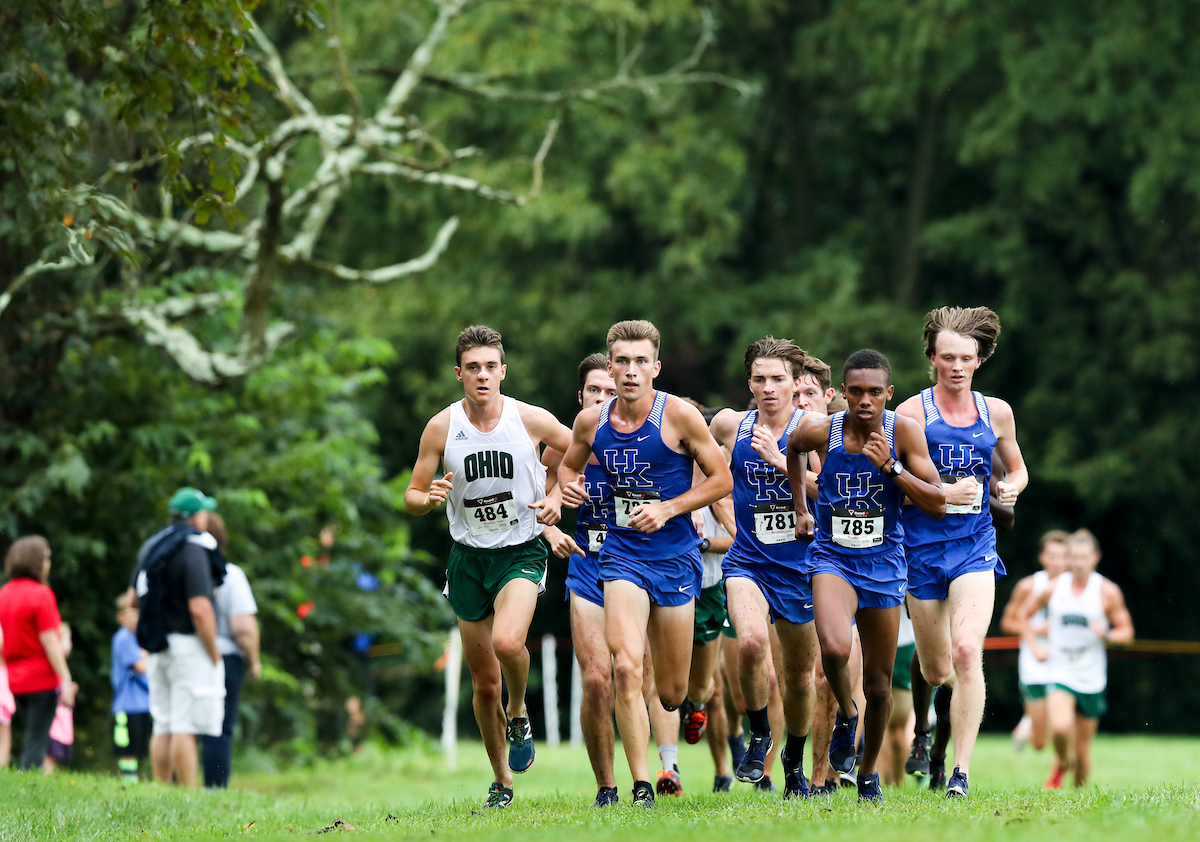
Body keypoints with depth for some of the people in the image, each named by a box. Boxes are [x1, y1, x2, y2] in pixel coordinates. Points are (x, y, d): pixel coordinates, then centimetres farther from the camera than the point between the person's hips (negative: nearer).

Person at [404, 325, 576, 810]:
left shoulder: (533, 421, -8)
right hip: (468, 556, 2)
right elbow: (411, 497, 0)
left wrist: (554, 497, -5)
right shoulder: (441, 428, -5)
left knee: (506, 641, -30)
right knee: (484, 683, 6)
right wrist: (430, 499, -22)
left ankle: (519, 714, 1)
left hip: (522, 552, -2)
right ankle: (501, 781, 25)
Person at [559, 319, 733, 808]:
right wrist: (568, 486, -3)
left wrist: (668, 508, -15)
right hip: (622, 554, 1)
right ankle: (641, 787, -15)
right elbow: (570, 464, 20)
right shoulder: (591, 423, 0)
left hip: (675, 556, -1)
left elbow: (722, 479, -4)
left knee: (671, 692, 7)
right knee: (626, 667, -20)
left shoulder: (679, 416, -10)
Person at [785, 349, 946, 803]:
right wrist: (801, 508, 17)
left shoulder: (903, 432, -11)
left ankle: (868, 774, 31)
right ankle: (845, 714, 4)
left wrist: (890, 467, -23)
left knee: (879, 684, 8)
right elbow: (794, 448, 17)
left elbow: (937, 504, -12)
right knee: (834, 649, -29)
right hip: (832, 556, -1)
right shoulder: (820, 430, -9)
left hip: (884, 562, 1)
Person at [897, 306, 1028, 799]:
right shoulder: (911, 413, -4)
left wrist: (1011, 488, -1)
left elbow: (1017, 468, 22)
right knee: (936, 671, 8)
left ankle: (961, 772, -18)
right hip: (922, 547, -1)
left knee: (966, 650, -21)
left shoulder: (996, 412, 7)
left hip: (975, 544, 1)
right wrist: (944, 492, -17)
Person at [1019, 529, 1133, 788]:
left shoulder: (1107, 592, -3)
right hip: (1060, 675, 0)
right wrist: (1034, 646, 2)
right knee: (1060, 728, -25)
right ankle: (1061, 764, 8)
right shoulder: (1053, 589, 0)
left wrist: (1107, 634, -18)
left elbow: (1126, 631, 2)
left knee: (1082, 749, 5)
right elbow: (1024, 616, 15)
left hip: (1092, 679, 0)